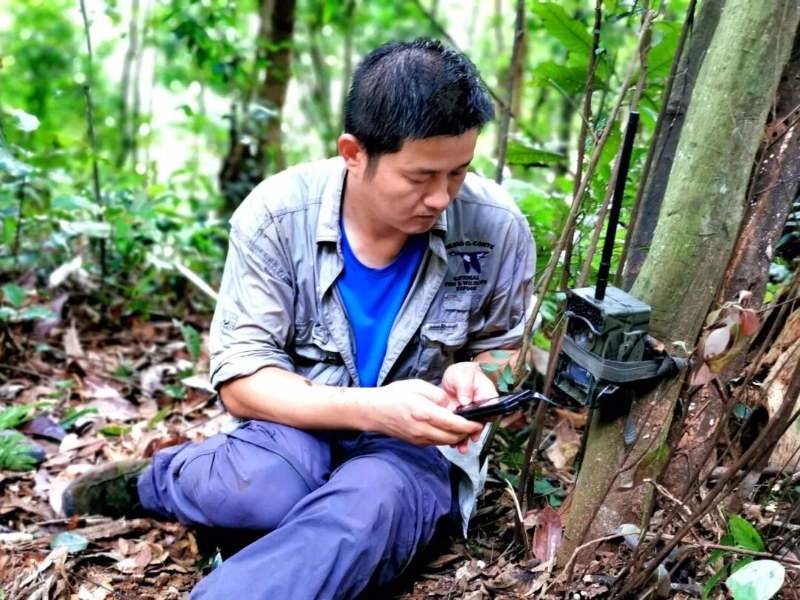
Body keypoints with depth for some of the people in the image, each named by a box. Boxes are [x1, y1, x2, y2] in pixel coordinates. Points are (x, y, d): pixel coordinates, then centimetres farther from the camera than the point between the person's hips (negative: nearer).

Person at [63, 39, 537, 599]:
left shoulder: (497, 226, -13)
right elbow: (240, 380, -14)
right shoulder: (275, 216, -15)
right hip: (301, 423, 1)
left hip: (420, 442, 0)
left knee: (369, 505, -37)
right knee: (269, 482, -35)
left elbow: (505, 346, 6)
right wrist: (371, 408, -30)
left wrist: (475, 374, -19)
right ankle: (158, 479, 0)